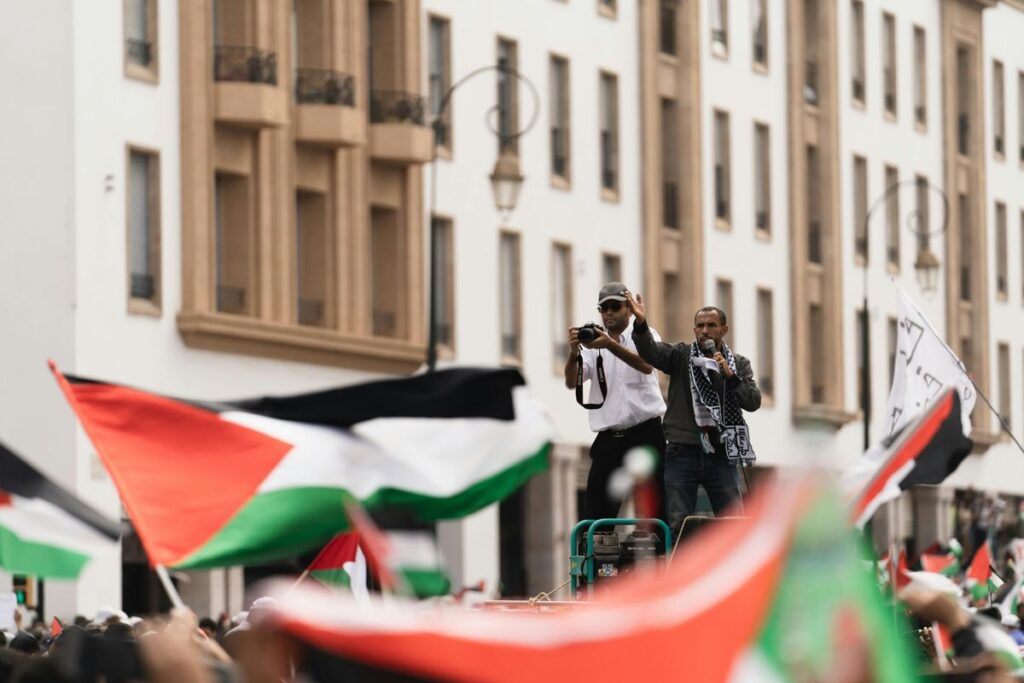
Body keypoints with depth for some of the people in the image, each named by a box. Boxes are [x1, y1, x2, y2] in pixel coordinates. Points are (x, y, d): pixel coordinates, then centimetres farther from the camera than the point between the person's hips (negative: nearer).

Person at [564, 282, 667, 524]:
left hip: (645, 434, -2)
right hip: (608, 439, 2)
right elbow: (571, 382, -2)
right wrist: (574, 353, -22)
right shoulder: (592, 342, 11)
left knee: (655, 509, -3)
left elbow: (646, 365, -18)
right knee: (595, 514, -3)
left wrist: (610, 345, -32)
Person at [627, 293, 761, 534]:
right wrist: (641, 323, -33)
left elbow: (753, 402, 0)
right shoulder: (680, 355, 5)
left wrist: (730, 376, -14)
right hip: (683, 453, -1)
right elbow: (650, 351, -14)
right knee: (678, 525, -3)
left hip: (720, 454, 1)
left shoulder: (739, 364, 11)